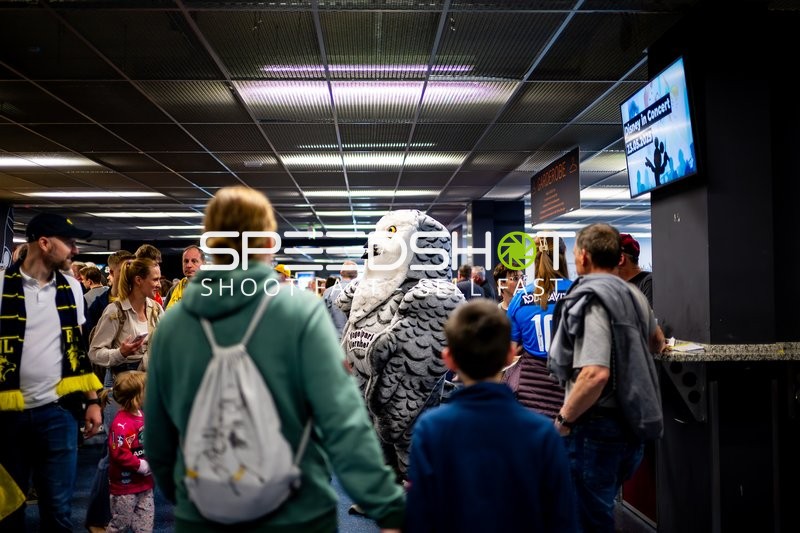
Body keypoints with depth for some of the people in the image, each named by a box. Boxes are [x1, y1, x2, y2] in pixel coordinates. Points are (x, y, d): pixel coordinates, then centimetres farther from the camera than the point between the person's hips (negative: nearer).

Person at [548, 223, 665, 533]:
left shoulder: (589, 299, -19)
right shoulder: (633, 295, 7)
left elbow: (595, 374, -30)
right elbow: (657, 343, 27)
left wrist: (563, 418, -18)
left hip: (596, 428, -8)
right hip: (630, 426, 9)